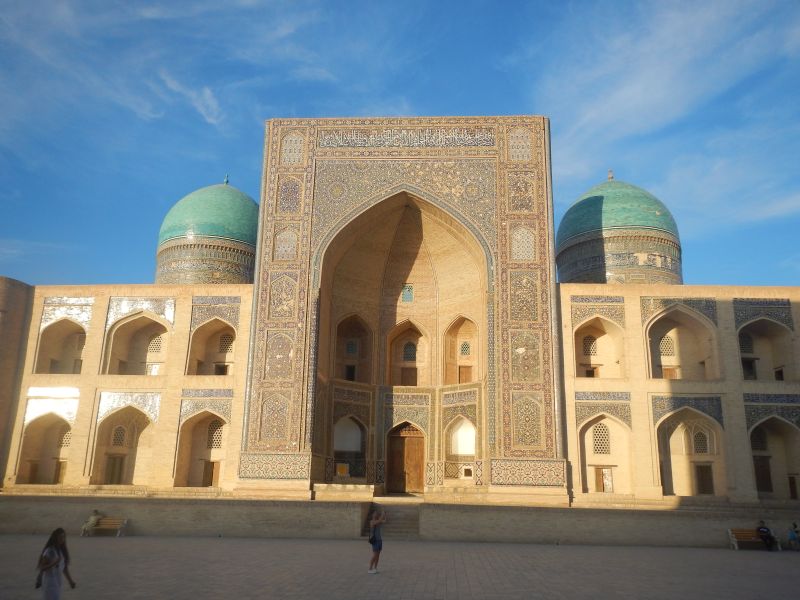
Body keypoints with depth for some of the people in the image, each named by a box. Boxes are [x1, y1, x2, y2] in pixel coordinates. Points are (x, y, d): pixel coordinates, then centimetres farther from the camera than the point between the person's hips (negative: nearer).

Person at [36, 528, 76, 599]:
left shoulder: (62, 550, 5)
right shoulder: (49, 551, -18)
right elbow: (41, 568, -17)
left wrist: (70, 581, 9)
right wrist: (54, 563, -30)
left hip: (57, 582, 8)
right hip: (49, 582, -8)